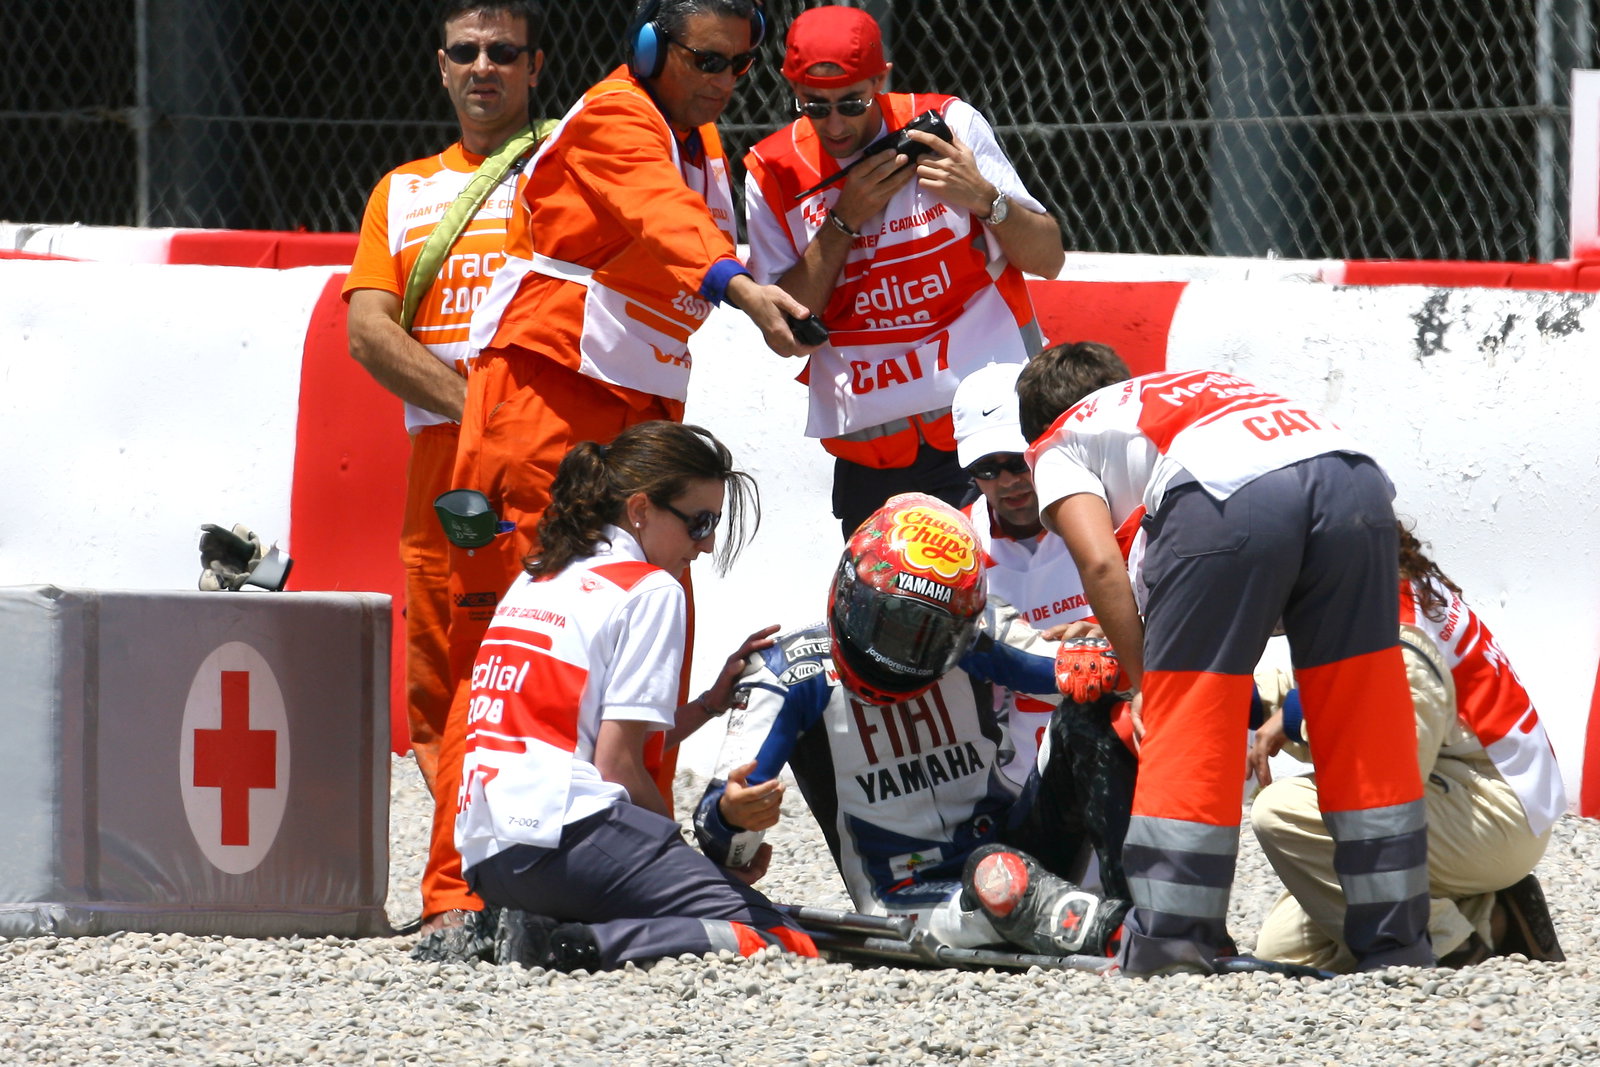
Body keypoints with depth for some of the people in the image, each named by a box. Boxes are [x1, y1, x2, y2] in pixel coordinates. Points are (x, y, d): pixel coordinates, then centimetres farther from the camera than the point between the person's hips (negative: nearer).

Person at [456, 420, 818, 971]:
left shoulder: (535, 581, 23)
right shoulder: (649, 589, -1)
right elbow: (617, 764, -7)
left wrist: (716, 699, 24)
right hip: (566, 835, -9)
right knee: (783, 943, -11)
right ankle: (579, 945, -23)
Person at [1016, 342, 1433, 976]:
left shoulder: (1058, 445, 27)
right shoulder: (1194, 386, 43)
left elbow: (1101, 564, 8)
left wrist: (1141, 684, 14)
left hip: (1227, 496, -5)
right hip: (1353, 476, 5)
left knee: (1184, 731, 6)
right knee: (1365, 736, 13)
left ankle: (1170, 946, 6)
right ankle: (1395, 943, 16)